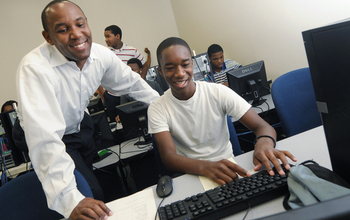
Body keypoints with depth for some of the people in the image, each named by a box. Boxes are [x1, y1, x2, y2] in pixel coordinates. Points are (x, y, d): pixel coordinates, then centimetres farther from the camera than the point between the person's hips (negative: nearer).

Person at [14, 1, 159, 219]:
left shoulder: (101, 54, -17)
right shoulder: (35, 68, -35)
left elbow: (132, 83, 2)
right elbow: (45, 140, -42)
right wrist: (70, 200, -47)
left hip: (80, 124, 6)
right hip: (53, 138, -5)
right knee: (93, 193, -11)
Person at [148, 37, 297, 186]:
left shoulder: (219, 93, -8)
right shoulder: (157, 109, -8)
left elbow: (263, 126, -11)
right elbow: (168, 157, -19)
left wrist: (264, 143, -35)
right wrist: (206, 167, -38)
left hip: (229, 170, 0)